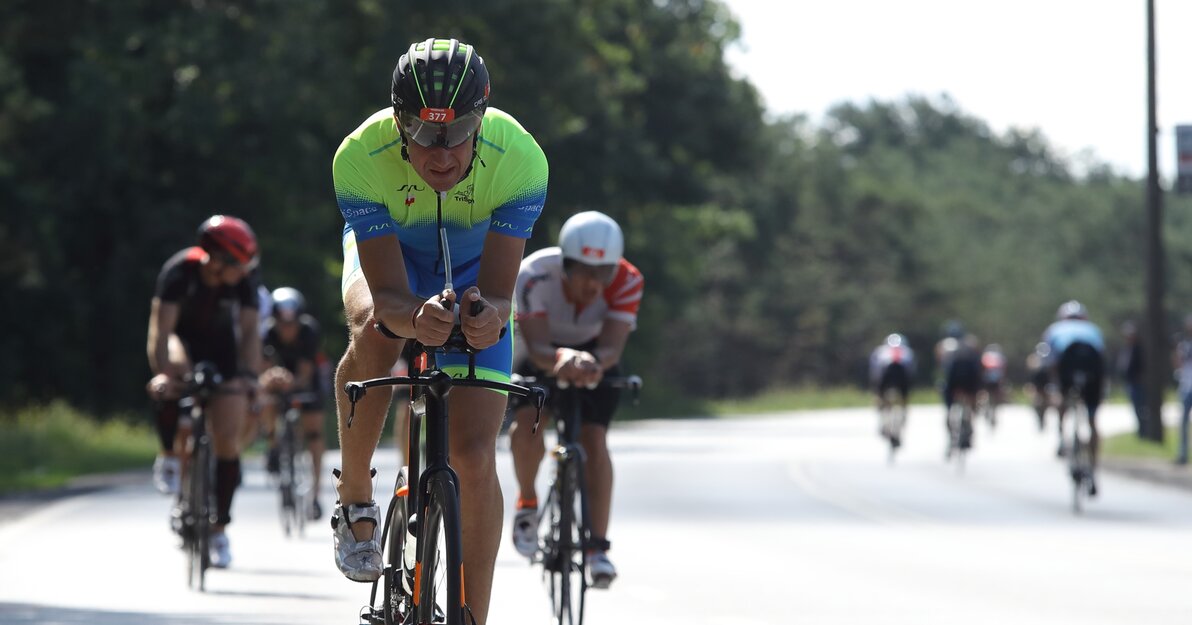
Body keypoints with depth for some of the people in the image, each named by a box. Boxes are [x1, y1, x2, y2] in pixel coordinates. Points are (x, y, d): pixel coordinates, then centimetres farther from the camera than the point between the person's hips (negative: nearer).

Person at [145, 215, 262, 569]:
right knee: (173, 375, -40)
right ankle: (170, 456, -17)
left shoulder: (242, 282, -22)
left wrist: (248, 375, -40)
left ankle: (219, 528, 6)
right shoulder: (179, 272, -31)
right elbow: (161, 329, -36)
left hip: (221, 350, 2)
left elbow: (249, 330, -24)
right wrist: (162, 373, -49)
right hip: (183, 341, -2)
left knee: (228, 439, -7)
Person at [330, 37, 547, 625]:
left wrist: (489, 314, -59)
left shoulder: (519, 159, -36)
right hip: (388, 251, 0)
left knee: (475, 459, -11)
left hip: (472, 272, 0)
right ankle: (354, 498, -13)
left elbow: (499, 289, -35)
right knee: (374, 332, -36)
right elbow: (386, 294, -38)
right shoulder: (360, 157, -37)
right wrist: (416, 316, -61)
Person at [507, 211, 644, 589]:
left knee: (594, 439, -19)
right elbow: (537, 347, -42)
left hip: (595, 358, 1)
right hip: (545, 357, -1)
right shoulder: (533, 276, -36)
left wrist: (593, 364, -60)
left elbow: (612, 346, -37)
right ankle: (527, 502, 3)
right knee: (527, 425, -25)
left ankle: (598, 548, -15)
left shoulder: (627, 282, -31)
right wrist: (562, 359, -65)